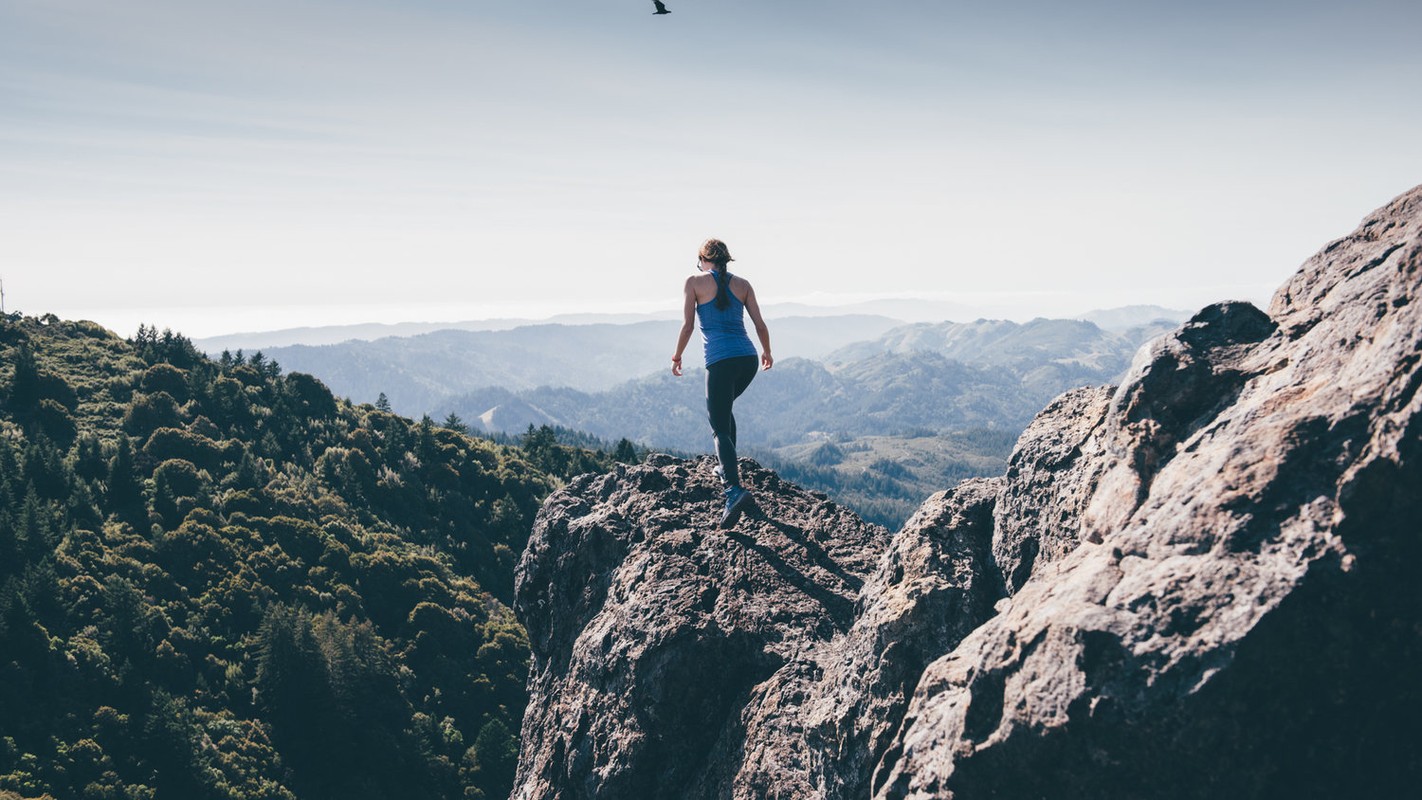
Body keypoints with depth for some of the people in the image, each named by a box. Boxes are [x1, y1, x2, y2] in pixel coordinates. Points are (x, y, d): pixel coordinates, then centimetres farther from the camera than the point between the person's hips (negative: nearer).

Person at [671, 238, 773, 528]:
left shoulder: (695, 282, 3)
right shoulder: (742, 284, 12)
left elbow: (688, 325, 2)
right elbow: (760, 324, 11)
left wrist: (677, 356, 16)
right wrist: (767, 352, 27)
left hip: (721, 362, -5)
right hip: (748, 359, 5)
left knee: (720, 428, -5)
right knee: (723, 408, 30)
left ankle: (734, 488, -25)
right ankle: (728, 469, 31)